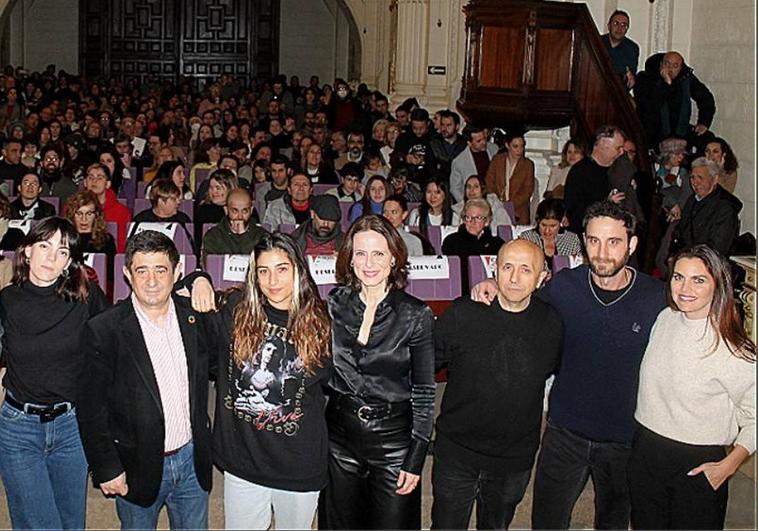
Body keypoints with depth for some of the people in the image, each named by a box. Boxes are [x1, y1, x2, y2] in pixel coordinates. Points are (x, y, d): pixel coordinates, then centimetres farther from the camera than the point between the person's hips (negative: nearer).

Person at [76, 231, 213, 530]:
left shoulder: (195, 317, -3)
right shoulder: (104, 330, -14)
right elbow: (91, 409, -11)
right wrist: (106, 468, -11)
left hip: (192, 460, 3)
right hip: (137, 468, -3)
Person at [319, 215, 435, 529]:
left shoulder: (416, 315, -9)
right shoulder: (334, 303, -1)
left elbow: (424, 391, -6)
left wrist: (416, 458, -8)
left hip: (393, 435, -3)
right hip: (340, 432, 3)